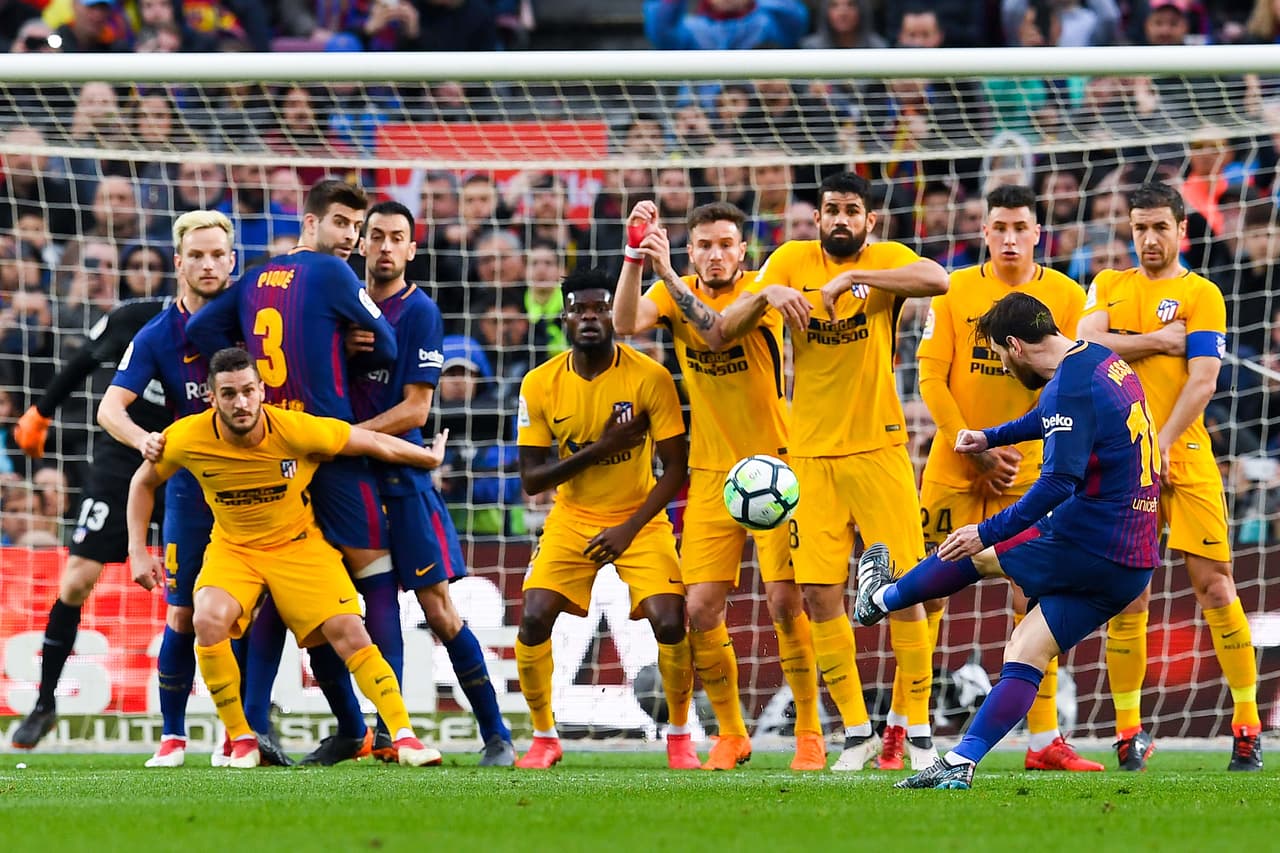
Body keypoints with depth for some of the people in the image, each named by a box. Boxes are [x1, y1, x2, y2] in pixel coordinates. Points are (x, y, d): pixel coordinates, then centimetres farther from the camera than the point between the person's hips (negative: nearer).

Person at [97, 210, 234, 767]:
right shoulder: (159, 335, -3)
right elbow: (111, 407, -10)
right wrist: (142, 438, -30)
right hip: (191, 486, 0)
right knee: (184, 615, -1)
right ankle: (172, 735, 8)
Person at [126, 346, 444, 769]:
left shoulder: (296, 430, -25)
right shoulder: (188, 438, -20)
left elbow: (374, 444, -10)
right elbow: (144, 481, 1)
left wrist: (430, 458, 1)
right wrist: (138, 552, -4)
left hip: (298, 544, -1)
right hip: (232, 547, 1)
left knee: (348, 631, -15)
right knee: (208, 620, -27)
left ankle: (404, 737, -5)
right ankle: (240, 740, -11)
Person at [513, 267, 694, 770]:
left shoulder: (650, 378, -14)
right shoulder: (540, 385, -8)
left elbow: (675, 470, -11)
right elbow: (531, 480, -8)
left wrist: (629, 530, -20)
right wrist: (597, 450, -21)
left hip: (639, 518, -2)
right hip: (572, 518, 2)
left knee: (670, 623, -18)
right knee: (534, 619, -16)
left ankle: (679, 735, 6)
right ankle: (544, 737, 5)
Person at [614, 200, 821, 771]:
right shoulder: (674, 294, 3)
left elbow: (716, 334, -28)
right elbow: (624, 323, -16)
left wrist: (669, 273, -37)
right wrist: (634, 257, -27)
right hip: (710, 473, 4)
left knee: (785, 601, -11)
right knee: (700, 607, -4)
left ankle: (809, 734, 2)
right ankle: (730, 734, 12)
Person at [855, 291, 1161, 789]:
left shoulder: (1069, 385, -16)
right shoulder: (1102, 361, 15)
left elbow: (1059, 482, -25)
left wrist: (988, 534, -21)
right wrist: (991, 438, 47)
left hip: (1085, 543, -8)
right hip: (1135, 565, 8)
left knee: (974, 552, 14)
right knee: (1027, 655, 6)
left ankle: (880, 599, 37)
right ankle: (962, 763, -2)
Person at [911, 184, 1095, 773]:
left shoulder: (1066, 297, -1)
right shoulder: (955, 291, -2)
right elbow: (931, 376, -3)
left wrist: (1020, 453, -9)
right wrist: (976, 450, -9)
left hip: (1030, 469, 0)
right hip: (954, 465, 0)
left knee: (1035, 602, -3)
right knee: (927, 591, 1)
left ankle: (1044, 740, 1)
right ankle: (899, 726, 13)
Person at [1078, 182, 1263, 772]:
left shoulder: (1200, 295, 3)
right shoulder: (1108, 287, 16)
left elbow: (1202, 380, -7)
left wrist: (1161, 445, -16)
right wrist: (1157, 341, -6)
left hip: (1184, 457, -3)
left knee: (1215, 586, -6)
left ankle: (1247, 725, -2)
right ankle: (1129, 730, 5)